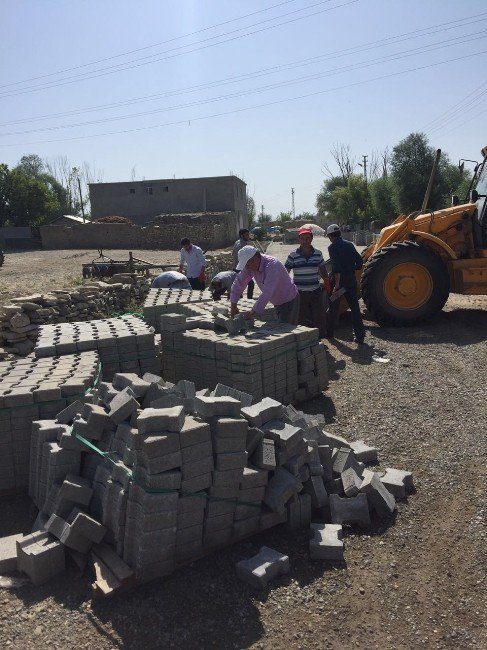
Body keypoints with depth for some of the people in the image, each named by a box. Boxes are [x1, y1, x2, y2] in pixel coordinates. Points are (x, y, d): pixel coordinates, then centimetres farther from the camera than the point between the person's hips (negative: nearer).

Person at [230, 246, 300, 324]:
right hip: (278, 303, 8)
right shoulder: (250, 265, -10)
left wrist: (254, 311, -38)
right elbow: (239, 282, -2)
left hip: (290, 301, -8)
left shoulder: (273, 265, -34)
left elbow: (267, 293, -40)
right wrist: (233, 305, -5)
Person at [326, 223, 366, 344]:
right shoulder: (349, 245, 8)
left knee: (333, 308, 11)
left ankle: (329, 333, 24)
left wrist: (337, 283, -21)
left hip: (339, 280, -4)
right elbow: (359, 262, 7)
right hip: (351, 279, 4)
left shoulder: (332, 247, -8)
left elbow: (336, 266, -20)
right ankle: (360, 335, 2)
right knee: (355, 307, 4)